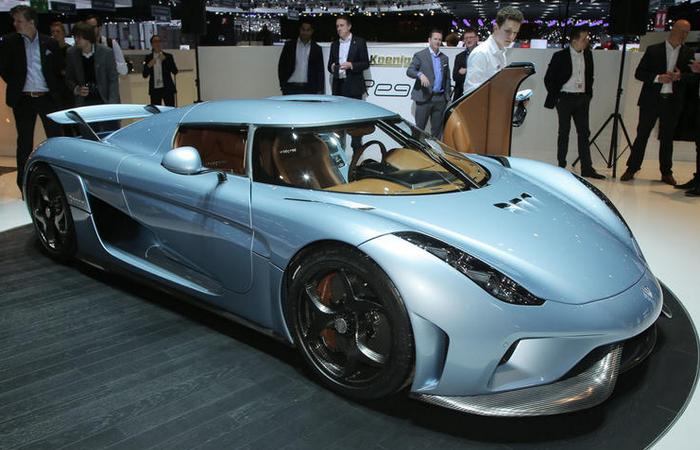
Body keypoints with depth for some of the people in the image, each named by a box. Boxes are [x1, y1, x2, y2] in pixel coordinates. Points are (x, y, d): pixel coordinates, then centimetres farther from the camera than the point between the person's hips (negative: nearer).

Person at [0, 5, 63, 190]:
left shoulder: (50, 43, 3)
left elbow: (59, 68, 10)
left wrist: (55, 88, 3)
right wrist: (15, 84, 3)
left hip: (48, 98, 0)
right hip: (23, 99, 0)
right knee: (24, 142, 5)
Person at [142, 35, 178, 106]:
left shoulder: (168, 56, 6)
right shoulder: (148, 57, 9)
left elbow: (175, 72, -4)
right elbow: (145, 75, 7)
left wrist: (165, 59, -12)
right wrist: (149, 66, -12)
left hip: (167, 88, -1)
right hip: (155, 89, 1)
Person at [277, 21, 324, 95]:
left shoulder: (317, 49, 9)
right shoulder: (289, 45, 7)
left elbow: (320, 71, 7)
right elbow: (281, 66, 7)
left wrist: (320, 91, -1)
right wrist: (283, 85, -1)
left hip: (309, 88, 0)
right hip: (291, 88, 0)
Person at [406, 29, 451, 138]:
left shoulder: (444, 58, 16)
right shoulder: (420, 55, 1)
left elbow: (447, 78, 19)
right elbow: (409, 71, -8)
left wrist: (448, 95, 11)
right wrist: (420, 74, -28)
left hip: (440, 98, 5)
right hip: (425, 97, -4)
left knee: (437, 128, 8)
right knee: (419, 128, -3)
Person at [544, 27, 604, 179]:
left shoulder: (587, 55, 7)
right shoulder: (560, 56, -8)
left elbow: (589, 76, 19)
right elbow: (548, 79, -5)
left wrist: (588, 94, 9)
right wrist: (556, 97, -7)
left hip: (582, 98, 5)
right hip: (565, 98, -5)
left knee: (584, 132, 2)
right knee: (564, 132, 2)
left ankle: (587, 168, 4)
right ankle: (561, 166, 10)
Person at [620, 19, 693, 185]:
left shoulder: (688, 54, 9)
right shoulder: (653, 50, 2)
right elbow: (639, 73, -1)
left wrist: (680, 77, -12)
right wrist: (657, 78, -16)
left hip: (672, 102, 2)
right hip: (651, 100, -2)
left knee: (667, 138, 8)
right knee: (642, 135, 1)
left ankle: (666, 173, 15)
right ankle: (631, 168, 8)